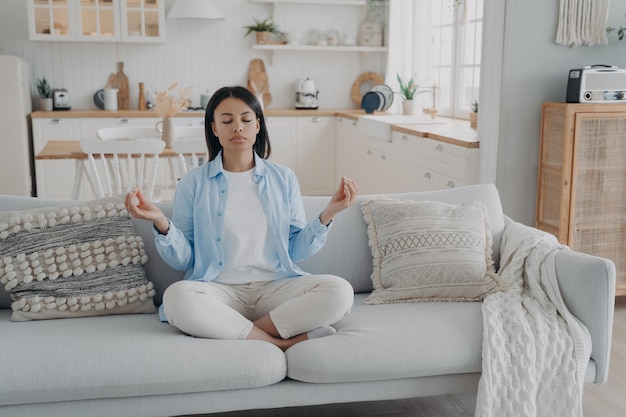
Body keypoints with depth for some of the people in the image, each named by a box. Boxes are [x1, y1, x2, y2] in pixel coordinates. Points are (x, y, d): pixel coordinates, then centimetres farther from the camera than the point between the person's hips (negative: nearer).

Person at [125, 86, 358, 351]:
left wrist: (327, 214, -4)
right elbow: (183, 259, 4)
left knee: (339, 291, -25)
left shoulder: (283, 179, 10)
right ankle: (282, 343, -22)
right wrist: (161, 223, -13)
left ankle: (235, 333, -18)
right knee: (177, 297, -35)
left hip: (275, 287, 2)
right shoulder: (193, 183, 6)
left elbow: (296, 250, 9)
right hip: (219, 290, -1)